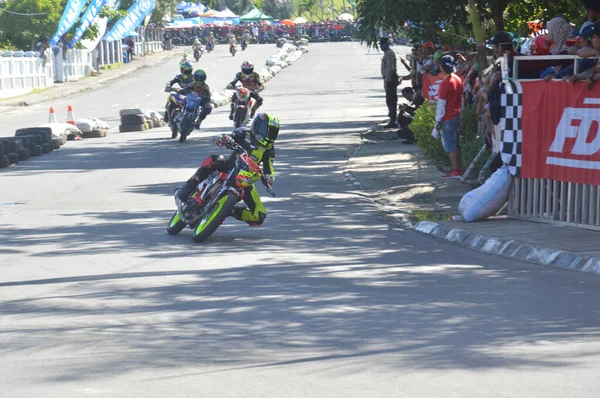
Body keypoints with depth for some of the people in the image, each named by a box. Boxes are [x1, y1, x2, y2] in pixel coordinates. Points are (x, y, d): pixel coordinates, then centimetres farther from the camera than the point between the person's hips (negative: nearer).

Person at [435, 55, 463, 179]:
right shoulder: (458, 80, 6)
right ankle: (459, 169, 17)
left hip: (448, 118, -8)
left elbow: (441, 104, -15)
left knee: (450, 145, -4)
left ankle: (455, 171, -6)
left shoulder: (445, 83, -17)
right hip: (457, 116, 8)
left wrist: (438, 121, -10)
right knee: (456, 144, 13)